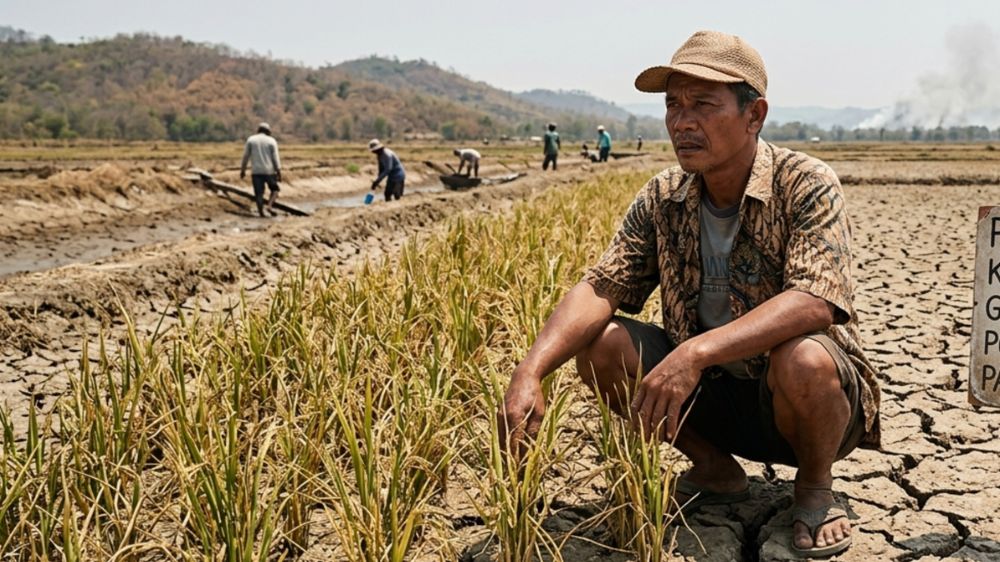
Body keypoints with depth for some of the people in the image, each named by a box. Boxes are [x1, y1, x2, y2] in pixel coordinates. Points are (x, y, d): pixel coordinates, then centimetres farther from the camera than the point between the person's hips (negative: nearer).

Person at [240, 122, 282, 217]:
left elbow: (245, 156, 4)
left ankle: (261, 212, 2)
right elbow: (275, 158, -3)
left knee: (259, 192, 5)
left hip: (256, 171, 1)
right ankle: (270, 206, -6)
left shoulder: (250, 139, 5)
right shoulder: (271, 141, 1)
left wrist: (243, 170, 11)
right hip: (269, 171, -1)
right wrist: (279, 172, -2)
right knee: (275, 189, 14)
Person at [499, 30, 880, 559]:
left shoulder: (806, 185, -18)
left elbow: (814, 301, -33)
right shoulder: (662, 198, -5)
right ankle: (715, 470, 7)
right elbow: (601, 286, -13)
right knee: (599, 346, -16)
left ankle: (815, 487, -2)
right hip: (713, 395, 4)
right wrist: (530, 371, -31)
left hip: (802, 398, -4)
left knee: (802, 361, -37)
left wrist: (695, 352, -46)